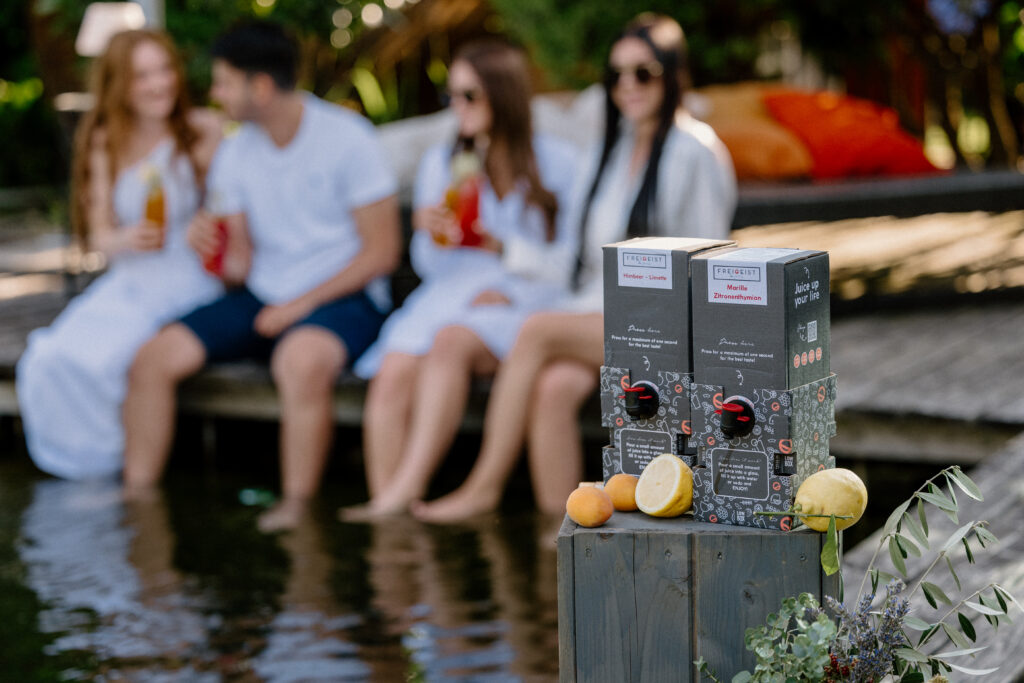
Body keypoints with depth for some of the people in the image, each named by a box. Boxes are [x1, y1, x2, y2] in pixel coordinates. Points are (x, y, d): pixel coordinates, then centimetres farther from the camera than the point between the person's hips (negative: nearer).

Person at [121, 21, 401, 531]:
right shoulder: (235, 153, 8)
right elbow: (239, 267, 8)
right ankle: (136, 501, -5)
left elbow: (382, 251, -10)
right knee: (154, 357, -13)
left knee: (300, 359, -40)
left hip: (342, 298, -6)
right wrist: (207, 240, -16)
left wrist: (302, 304, -16)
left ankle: (295, 508, -29)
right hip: (262, 298, 6)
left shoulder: (347, 139, -9)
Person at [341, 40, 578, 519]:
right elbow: (429, 267, 16)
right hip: (451, 293, 4)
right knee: (393, 372, -28)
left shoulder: (557, 163, 6)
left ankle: (407, 488, -41)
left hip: (525, 302, -3)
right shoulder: (440, 162, 18)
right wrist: (430, 236, -6)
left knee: (452, 342, -36)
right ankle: (387, 515, -33)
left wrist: (507, 250, -8)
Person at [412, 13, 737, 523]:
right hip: (599, 315, 5)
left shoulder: (694, 152, -2)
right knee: (553, 387, -28)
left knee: (538, 332, -27)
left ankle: (484, 486, -20)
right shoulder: (613, 148, 19)